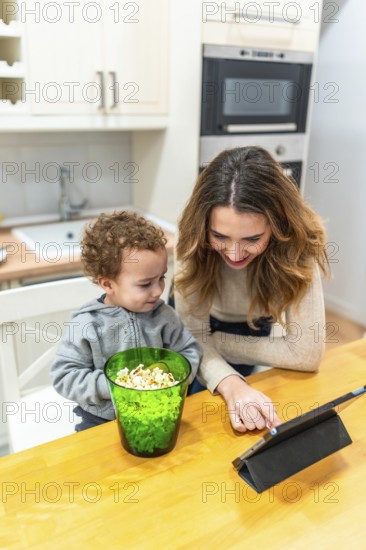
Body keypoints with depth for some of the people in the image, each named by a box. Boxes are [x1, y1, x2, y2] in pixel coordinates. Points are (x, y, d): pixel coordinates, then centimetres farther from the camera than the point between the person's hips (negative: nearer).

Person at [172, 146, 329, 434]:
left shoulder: (297, 245, -34)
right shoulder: (195, 241, -31)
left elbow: (306, 353, -32)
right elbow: (191, 334, -30)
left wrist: (216, 342, -26)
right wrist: (230, 384, -49)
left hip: (261, 333, 0)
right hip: (208, 322, 1)